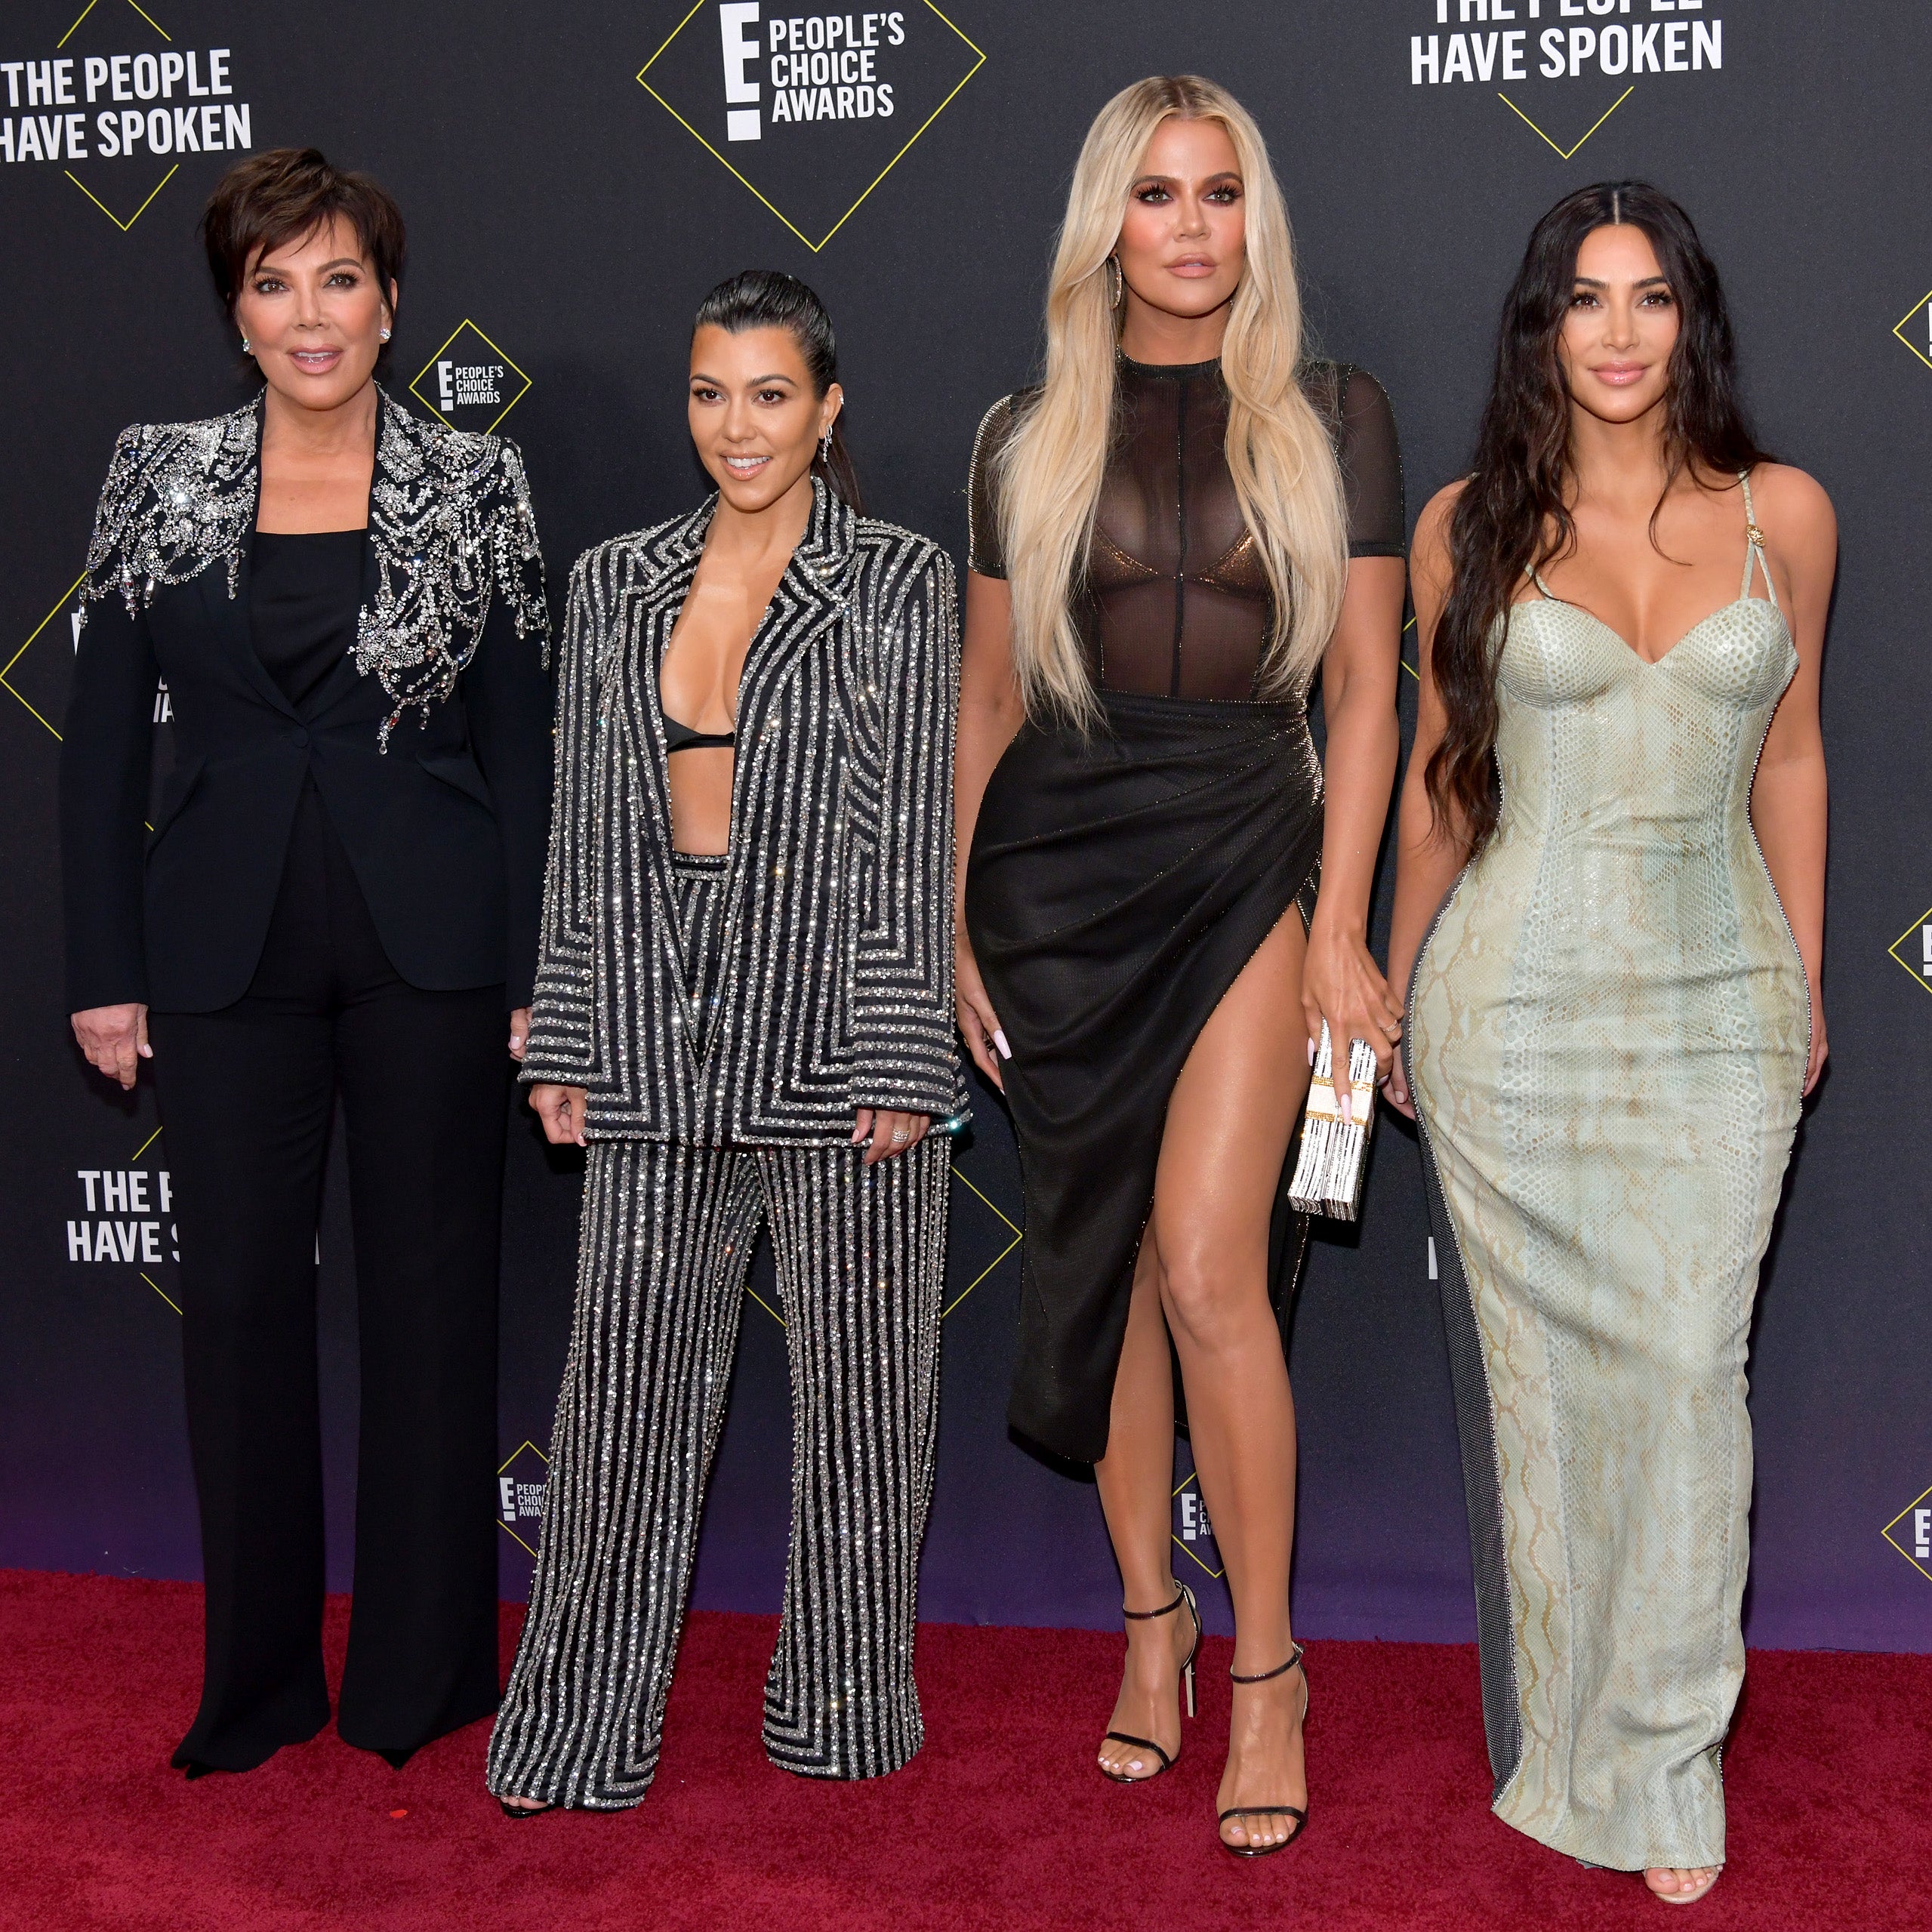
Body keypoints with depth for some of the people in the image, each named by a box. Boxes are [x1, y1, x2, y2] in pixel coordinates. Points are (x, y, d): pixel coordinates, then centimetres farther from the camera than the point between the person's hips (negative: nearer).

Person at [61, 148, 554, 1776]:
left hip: (431, 947, -1)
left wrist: (536, 980, -3)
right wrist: (105, 970, 1)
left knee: (433, 1289, 6)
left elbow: (521, 748, 2)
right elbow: (104, 742, 6)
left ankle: (424, 1671, 21)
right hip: (227, 953, 2)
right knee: (239, 1294, 6)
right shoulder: (161, 482, 5)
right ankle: (258, 1683, 21)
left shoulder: (473, 488, 2)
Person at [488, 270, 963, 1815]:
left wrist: (903, 1064, -10)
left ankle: (846, 1712, 24)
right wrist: (564, 1042, 8)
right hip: (658, 1036, 3)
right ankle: (581, 1731, 18)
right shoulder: (617, 585, 10)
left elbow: (915, 833, -5)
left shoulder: (897, 582, -1)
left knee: (853, 1385, 7)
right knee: (629, 1383, 6)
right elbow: (586, 830, 12)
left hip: (834, 1027, -3)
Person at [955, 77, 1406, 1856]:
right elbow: (987, 696, 11)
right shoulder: (1030, 438, 8)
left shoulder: (1334, 418, 5)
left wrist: (1341, 931, -4)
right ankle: (1151, 1615, 24)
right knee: (1104, 1266, 7)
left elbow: (1364, 688, 3)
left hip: (1248, 860, -2)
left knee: (1208, 1268, -11)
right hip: (1058, 861, 2)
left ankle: (1269, 1666, 5)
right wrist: (955, 926, 6)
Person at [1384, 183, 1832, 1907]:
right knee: (1537, 1361, 6)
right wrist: (1395, 989, 11)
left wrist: (1803, 983, 14)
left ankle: (1667, 1762, 15)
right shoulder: (1471, 529, 0)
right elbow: (1440, 776, 8)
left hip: (1716, 1003, 1)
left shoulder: (1784, 514, 3)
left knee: (1689, 1365, 0)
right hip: (1515, 1002, -1)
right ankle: (1561, 1733, 24)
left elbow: (1790, 755, 12)